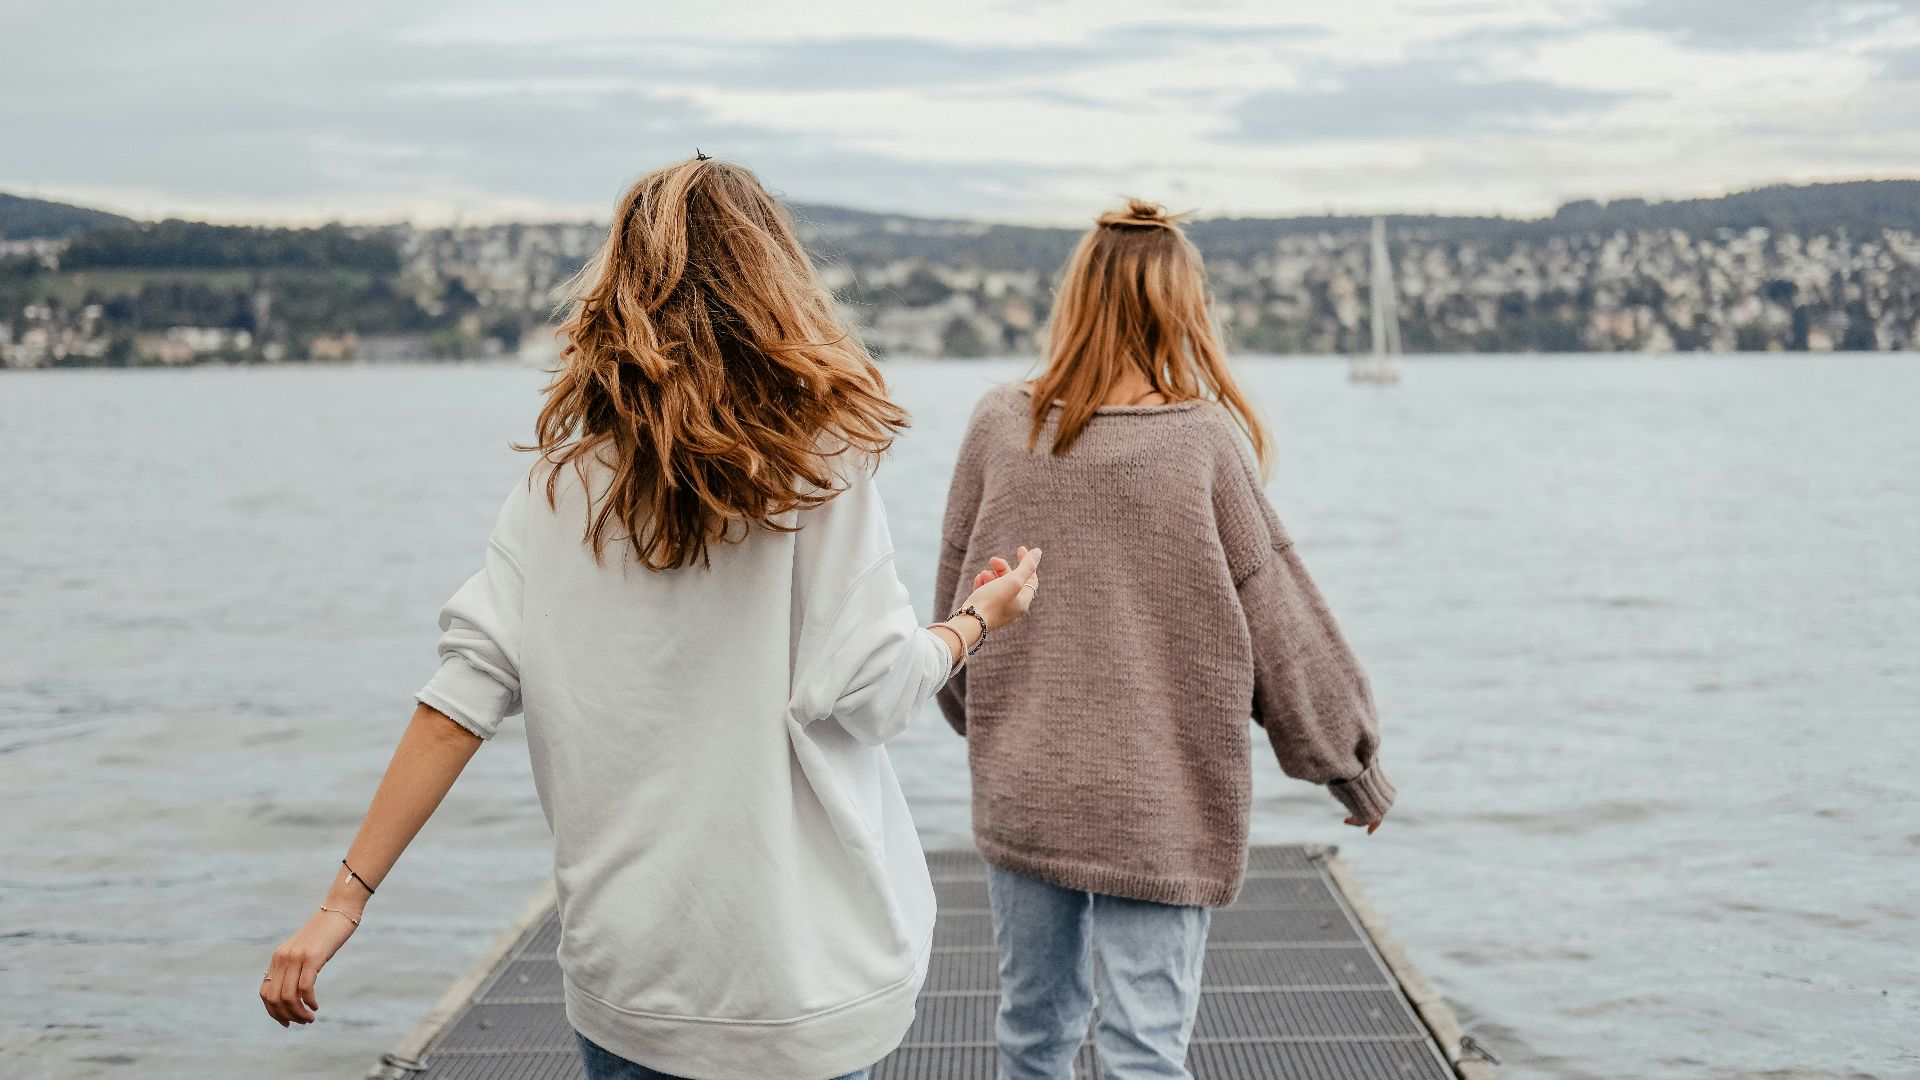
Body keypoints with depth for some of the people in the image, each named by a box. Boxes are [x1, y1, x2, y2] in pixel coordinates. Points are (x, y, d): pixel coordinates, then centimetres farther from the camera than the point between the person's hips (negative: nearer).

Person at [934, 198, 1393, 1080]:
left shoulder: (1000, 427, -4)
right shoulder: (1206, 441, -13)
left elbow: (956, 605, 7)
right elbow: (1276, 620, -5)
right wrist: (1352, 765, 8)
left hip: (1020, 793, 3)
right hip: (1159, 806, -3)